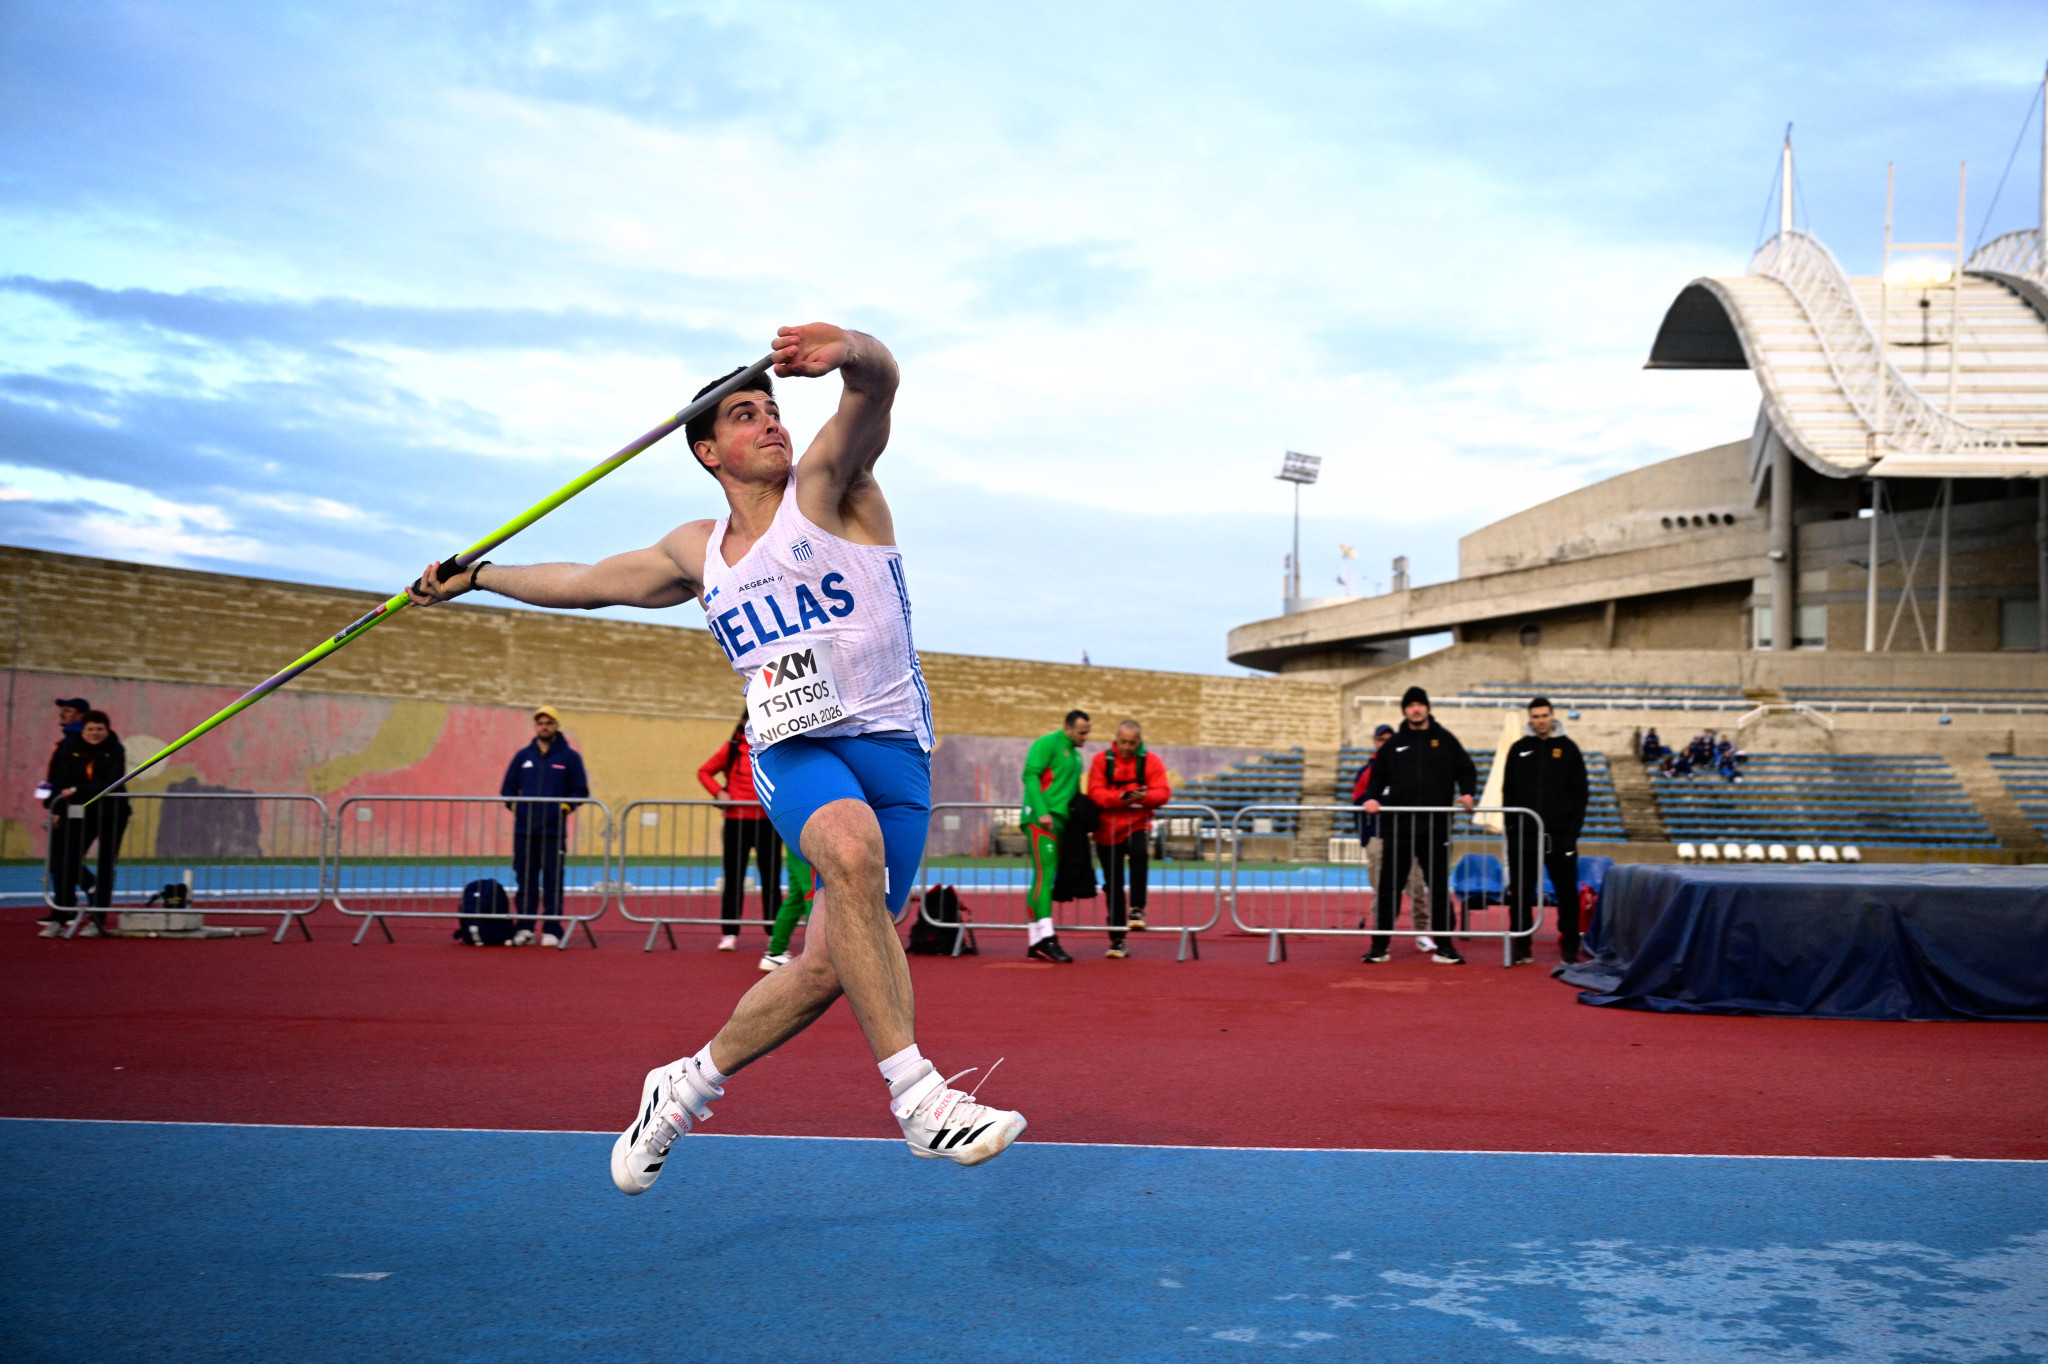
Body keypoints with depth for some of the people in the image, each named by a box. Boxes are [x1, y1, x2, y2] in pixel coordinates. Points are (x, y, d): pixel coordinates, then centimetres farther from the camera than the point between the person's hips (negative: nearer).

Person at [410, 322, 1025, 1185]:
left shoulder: (827, 484, 3)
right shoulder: (698, 552, 16)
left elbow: (877, 387, -18)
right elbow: (590, 580, 33)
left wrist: (850, 354, -42)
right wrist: (475, 576, 40)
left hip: (892, 742, -1)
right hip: (793, 748, 1)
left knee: (828, 967, -6)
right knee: (852, 847, -34)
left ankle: (687, 1085, 20)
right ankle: (916, 1096, -34)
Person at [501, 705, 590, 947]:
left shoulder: (570, 757, 5)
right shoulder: (523, 756, 12)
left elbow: (581, 791, 3)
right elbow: (507, 788, 17)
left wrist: (564, 806, -9)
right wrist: (514, 805, 2)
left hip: (554, 831, -3)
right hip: (524, 830, 3)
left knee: (553, 883, -2)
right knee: (526, 881, 5)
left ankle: (551, 931, 2)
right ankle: (524, 928, 11)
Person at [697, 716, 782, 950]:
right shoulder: (732, 749, 4)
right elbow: (704, 772, 11)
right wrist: (718, 792, -4)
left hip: (768, 823, 1)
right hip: (736, 821, 0)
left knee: (771, 879, 3)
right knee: (733, 879, 3)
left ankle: (775, 934, 9)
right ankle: (729, 934, 9)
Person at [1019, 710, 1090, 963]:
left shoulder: (1075, 755, 23)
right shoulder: (1048, 743, -3)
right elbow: (1030, 775, -13)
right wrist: (1042, 811, -21)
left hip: (1059, 820, 9)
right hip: (1041, 818, -9)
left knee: (1043, 878, 8)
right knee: (1045, 874, -17)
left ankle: (1035, 941, 9)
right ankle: (1046, 937, -24)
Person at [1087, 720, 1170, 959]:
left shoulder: (1151, 761, 2)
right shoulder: (1102, 760, 1)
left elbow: (1163, 793, -7)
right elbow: (1095, 793, -8)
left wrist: (1143, 797, -27)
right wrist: (1119, 798, -25)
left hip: (1138, 824, -1)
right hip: (1108, 830, 1)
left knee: (1139, 853, -34)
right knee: (1113, 886, 4)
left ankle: (1137, 909, -23)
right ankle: (1117, 940, 12)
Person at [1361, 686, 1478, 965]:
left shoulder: (1445, 740, 7)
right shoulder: (1395, 743, 10)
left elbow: (1465, 769, 10)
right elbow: (1379, 775, 13)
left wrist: (1467, 793, -8)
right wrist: (1372, 797, -4)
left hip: (1436, 826, -1)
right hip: (1398, 826, 1)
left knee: (1439, 886, 3)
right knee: (1389, 885, 2)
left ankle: (1444, 946, 11)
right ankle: (1379, 946, 8)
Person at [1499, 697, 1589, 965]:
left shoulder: (1568, 748, 5)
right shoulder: (1518, 749, 9)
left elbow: (1579, 792, 5)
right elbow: (1508, 792, 11)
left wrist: (1574, 828, -3)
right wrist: (1510, 826, 3)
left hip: (1560, 834, -1)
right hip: (1523, 834, 1)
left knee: (1567, 892, 0)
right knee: (1520, 893, 3)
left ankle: (1570, 948, 7)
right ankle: (1521, 947, 11)